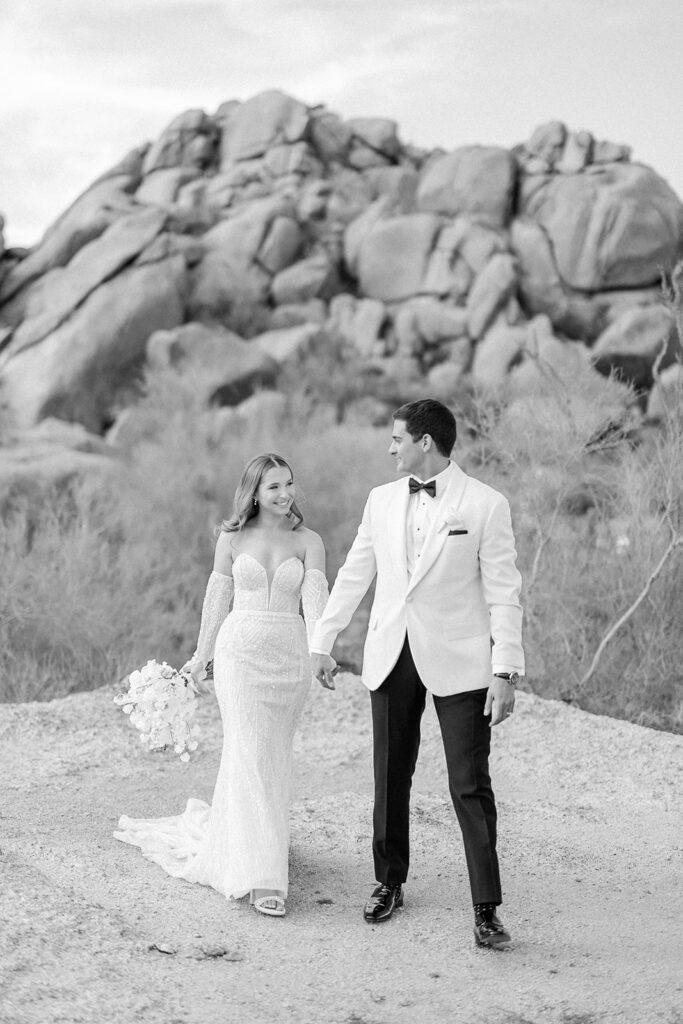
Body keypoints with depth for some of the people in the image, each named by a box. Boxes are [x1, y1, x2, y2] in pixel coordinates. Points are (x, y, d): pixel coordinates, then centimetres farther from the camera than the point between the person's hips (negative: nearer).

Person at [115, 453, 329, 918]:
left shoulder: (308, 542, 1)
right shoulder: (232, 538, 2)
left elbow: (315, 597, -13)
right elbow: (218, 598, 10)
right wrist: (202, 656, 15)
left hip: (290, 654, 2)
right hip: (241, 650, -2)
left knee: (276, 754, 13)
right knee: (251, 757, -10)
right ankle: (262, 877, -12)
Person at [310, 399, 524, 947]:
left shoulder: (486, 505, -6)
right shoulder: (382, 500, 8)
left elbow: (503, 594, -7)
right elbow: (353, 574, 15)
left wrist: (506, 672, -13)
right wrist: (322, 643, 14)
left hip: (457, 660, -4)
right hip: (391, 655, 5)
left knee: (470, 785, -5)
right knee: (391, 778, 12)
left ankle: (486, 908, 1)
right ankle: (389, 883, 27)